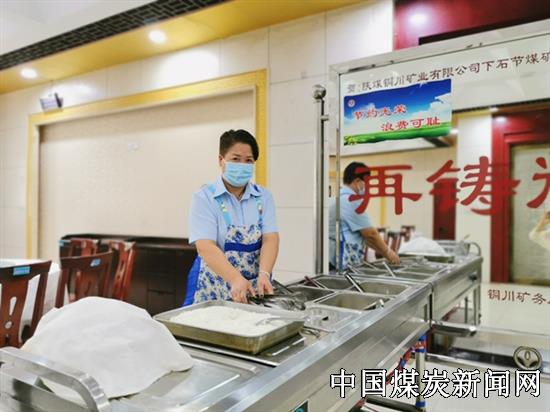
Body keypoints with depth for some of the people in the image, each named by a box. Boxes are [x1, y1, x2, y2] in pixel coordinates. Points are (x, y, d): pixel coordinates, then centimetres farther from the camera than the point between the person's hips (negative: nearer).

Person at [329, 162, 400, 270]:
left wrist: (383, 251, 18)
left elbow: (362, 234, 18)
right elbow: (370, 233, -11)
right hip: (346, 263, -10)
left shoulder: (338, 198, 15)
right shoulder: (352, 201, -15)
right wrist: (387, 252, 4)